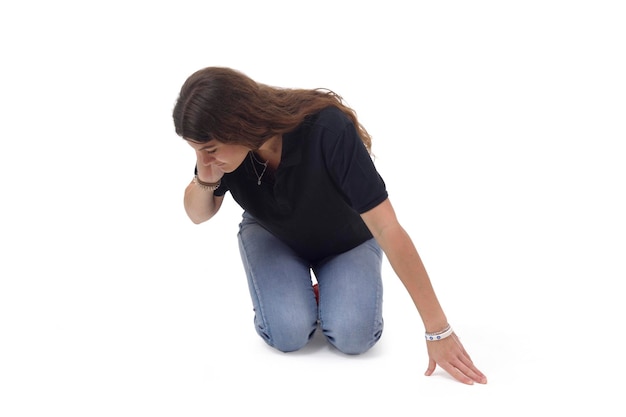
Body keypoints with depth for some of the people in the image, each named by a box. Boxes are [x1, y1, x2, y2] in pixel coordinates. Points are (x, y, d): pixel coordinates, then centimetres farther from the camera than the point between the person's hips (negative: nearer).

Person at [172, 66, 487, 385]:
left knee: (352, 336, -25)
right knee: (287, 334, -24)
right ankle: (302, 299, 10)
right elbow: (198, 215, -7)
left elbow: (387, 228, -37)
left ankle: (326, 293, 8)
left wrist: (438, 331, -35)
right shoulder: (220, 142, -26)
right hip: (272, 235, 2)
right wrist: (206, 179, -33)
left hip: (348, 238, -2)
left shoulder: (327, 130, -40)